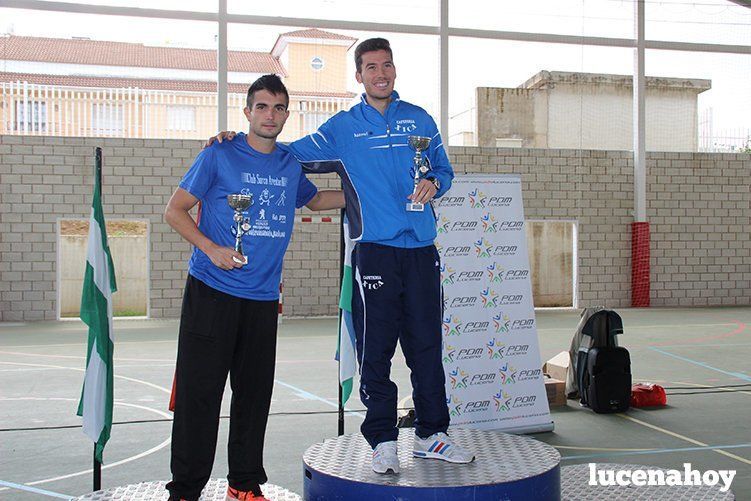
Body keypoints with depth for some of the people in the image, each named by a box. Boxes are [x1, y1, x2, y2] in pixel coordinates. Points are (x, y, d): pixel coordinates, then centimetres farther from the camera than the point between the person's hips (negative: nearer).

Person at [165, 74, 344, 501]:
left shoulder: (291, 163, 12)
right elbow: (175, 210, 0)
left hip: (263, 297, 5)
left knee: (255, 393, 9)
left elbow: (314, 199, 33)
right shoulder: (220, 155, -2)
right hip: (212, 291, -4)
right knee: (199, 391, -3)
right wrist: (211, 249, -13)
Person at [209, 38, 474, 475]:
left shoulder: (420, 120, 14)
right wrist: (237, 140, 1)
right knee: (375, 349, -1)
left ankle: (431, 434, 18)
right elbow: (289, 154, 12)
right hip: (376, 249, -2)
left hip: (421, 248, 2)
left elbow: (444, 169, 17)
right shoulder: (343, 127, 9)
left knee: (427, 346, 6)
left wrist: (433, 184, -6)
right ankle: (383, 440, 11)